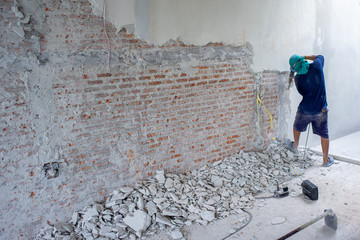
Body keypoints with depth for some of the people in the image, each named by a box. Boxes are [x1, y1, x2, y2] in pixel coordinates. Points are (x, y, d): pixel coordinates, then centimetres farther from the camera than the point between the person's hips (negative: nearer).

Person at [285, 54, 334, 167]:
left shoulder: (298, 78, -16)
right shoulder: (316, 66, -13)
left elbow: (302, 92, 2)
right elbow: (320, 56, 12)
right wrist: (305, 57, 14)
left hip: (305, 110, -1)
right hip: (321, 110, 2)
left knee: (297, 127, 27)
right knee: (324, 134, 13)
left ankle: (295, 146, 50)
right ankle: (326, 160, 23)